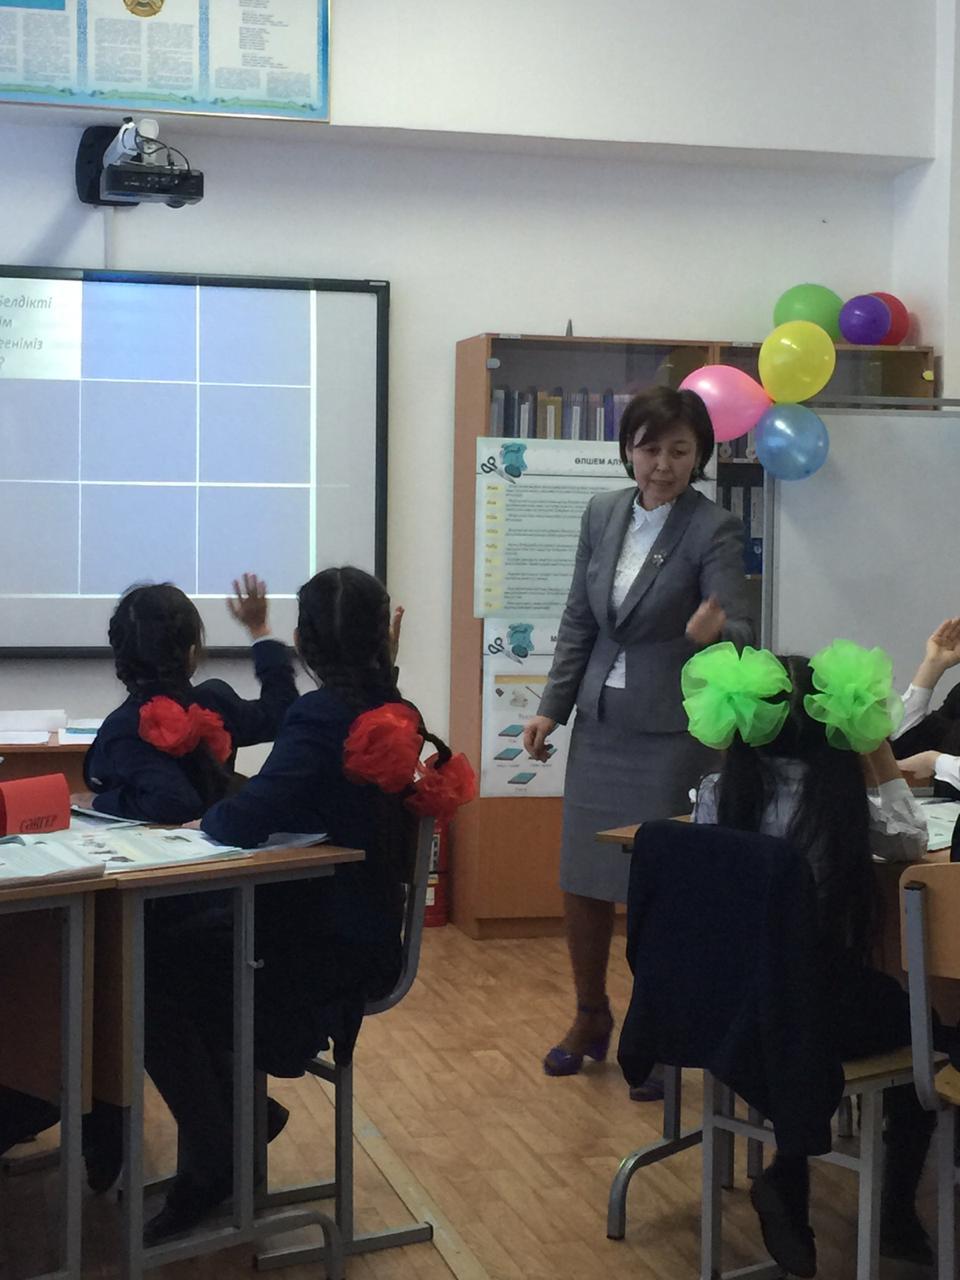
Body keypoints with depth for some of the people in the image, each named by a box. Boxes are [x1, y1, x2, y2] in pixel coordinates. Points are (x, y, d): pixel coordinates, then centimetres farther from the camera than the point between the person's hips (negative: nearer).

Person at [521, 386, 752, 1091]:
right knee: (581, 880, 12)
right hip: (600, 725, 5)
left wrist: (714, 633, -43)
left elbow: (739, 630, -20)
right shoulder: (603, 513, 4)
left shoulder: (715, 530, -12)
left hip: (672, 734, -5)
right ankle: (592, 1017, 33)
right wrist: (553, 708, 9)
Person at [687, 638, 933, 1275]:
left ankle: (789, 1180, 23)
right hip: (819, 1011, -4)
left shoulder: (717, 793, -3)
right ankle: (896, 1216, 27)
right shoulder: (839, 794, -12)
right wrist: (880, 749, 6)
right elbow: (913, 844, 7)